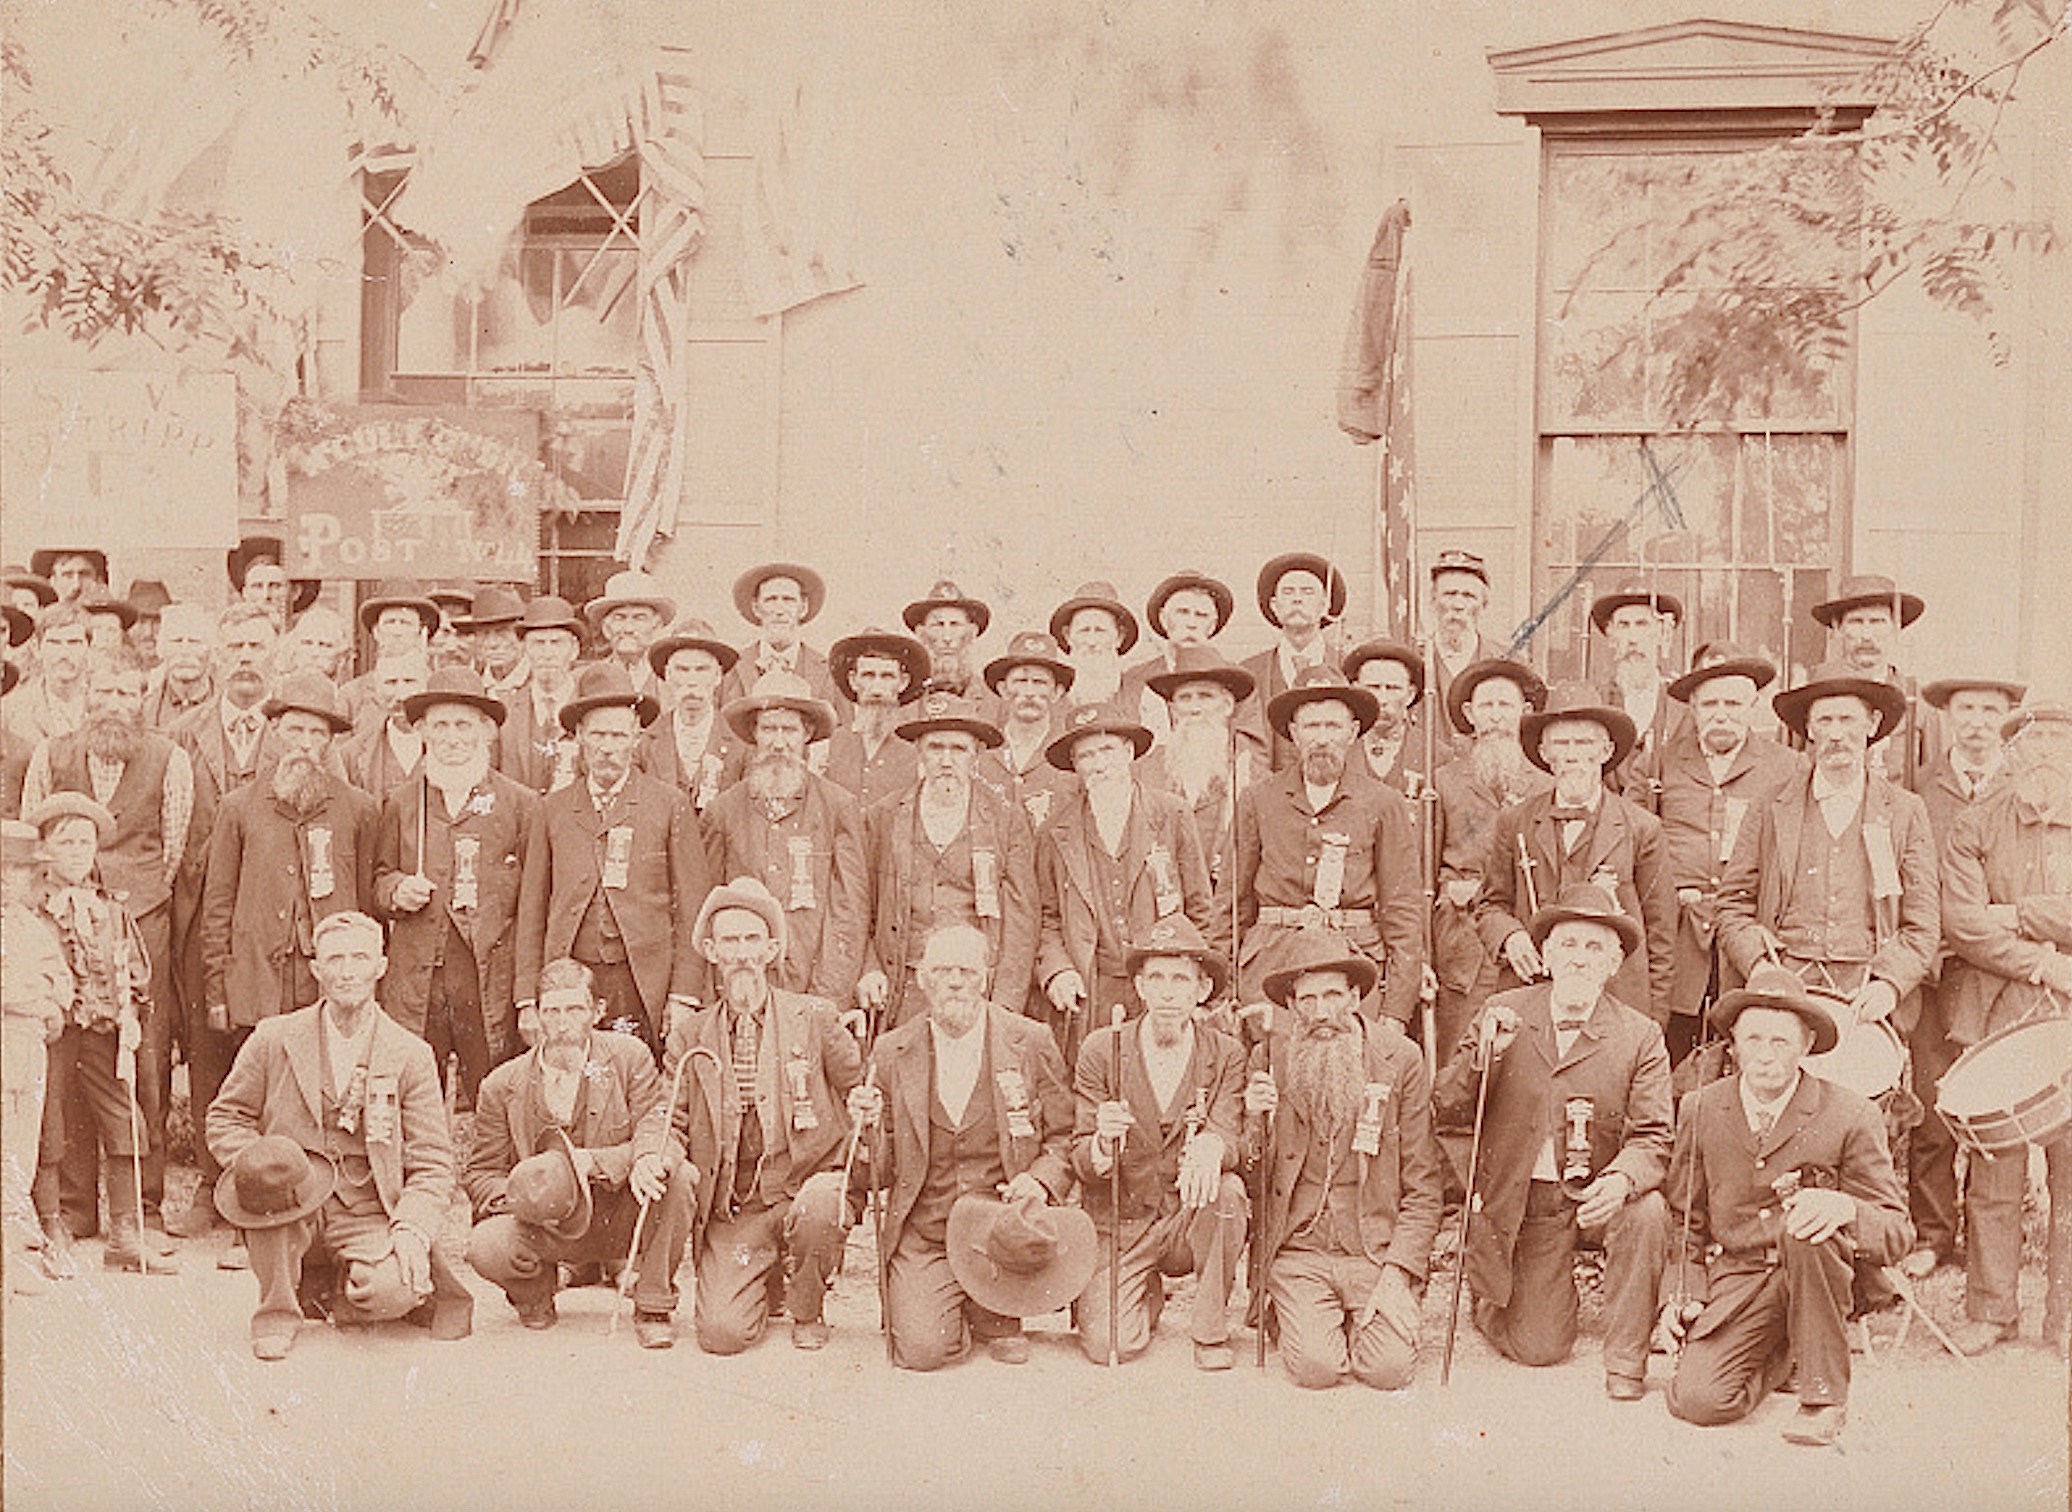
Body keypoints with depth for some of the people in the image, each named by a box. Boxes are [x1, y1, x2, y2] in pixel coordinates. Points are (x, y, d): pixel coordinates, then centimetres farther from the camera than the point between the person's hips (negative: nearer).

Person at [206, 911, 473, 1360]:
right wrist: (256, 1162, -14)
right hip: (290, 1203, 0)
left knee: (390, 1292, -30)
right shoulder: (274, 1039, 2)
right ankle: (277, 1309, -13)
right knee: (275, 1159, -33)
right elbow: (224, 1119, 9)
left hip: (366, 1214, 0)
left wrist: (413, 1230, -18)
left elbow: (432, 1165, 1)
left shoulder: (410, 1055, 1)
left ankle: (326, 1290, 10)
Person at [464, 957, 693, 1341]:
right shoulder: (502, 1086, 0)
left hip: (619, 1220, -1)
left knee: (677, 1175, -30)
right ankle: (536, 1292, 9)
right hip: (546, 1230, 1)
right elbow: (478, 1175, 5)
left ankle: (653, 1306, -11)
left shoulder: (629, 1057, -3)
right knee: (486, 1248, -30)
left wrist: (588, 1162, -24)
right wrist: (512, 1196, -18)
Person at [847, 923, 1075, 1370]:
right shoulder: (892, 1052, 2)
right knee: (922, 1351, -19)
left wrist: (1042, 1181, -17)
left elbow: (1065, 1137, 3)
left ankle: (996, 1319, 1)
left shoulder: (1031, 1042, -1)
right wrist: (868, 1128, -16)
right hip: (921, 1234, 0)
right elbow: (881, 1173, 6)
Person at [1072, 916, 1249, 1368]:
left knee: (1228, 1190, -32)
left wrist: (1212, 1145, -40)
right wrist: (1103, 1141, -30)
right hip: (1120, 1225, 0)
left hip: (1192, 1221, 0)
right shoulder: (1102, 1050, -4)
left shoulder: (1226, 1055, -2)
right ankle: (1147, 1296, 20)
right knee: (1110, 1346, -18)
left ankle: (1210, 1330, -9)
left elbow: (1231, 1138, -14)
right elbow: (1080, 1162, -5)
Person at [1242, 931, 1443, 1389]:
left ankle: (1366, 1318, 15)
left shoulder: (1400, 1059, -1)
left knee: (1390, 1368, -18)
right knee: (1315, 1367, -20)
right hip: (1297, 1251, 0)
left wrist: (1398, 1269, -9)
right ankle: (1290, 1315, 14)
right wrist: (1253, 1122, -15)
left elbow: (1423, 1186, 1)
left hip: (1376, 1249, 0)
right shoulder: (1268, 1059, 1)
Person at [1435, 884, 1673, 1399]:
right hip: (1524, 1207, 0)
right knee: (1538, 1349, -5)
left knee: (1647, 1213, -33)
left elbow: (1654, 1138, -8)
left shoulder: (1641, 1037, -4)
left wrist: (1622, 1178, -30)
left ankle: (1625, 1360, -12)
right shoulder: (1502, 1013, -2)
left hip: (1597, 1199, 0)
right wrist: (1482, 1055, -22)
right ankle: (1489, 1303, 32)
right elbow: (1445, 1106, -3)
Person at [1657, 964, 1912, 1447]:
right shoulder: (1700, 1110, 1)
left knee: (1806, 1224, -35)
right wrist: (1679, 1298, -4)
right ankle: (1783, 1358, 15)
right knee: (1696, 1400, -21)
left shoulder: (1850, 1116, -7)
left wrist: (1842, 1208, -31)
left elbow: (1897, 1233, -9)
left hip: (1812, 1271, -2)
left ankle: (1825, 1394, -16)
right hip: (1732, 1285, 2)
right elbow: (1685, 1221, 11)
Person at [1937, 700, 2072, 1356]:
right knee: (1993, 1176, 2)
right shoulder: (1974, 828, 5)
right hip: (1997, 1019, 0)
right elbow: (1962, 922, -6)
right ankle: (1991, 1311, 15)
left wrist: (2016, 917, -9)